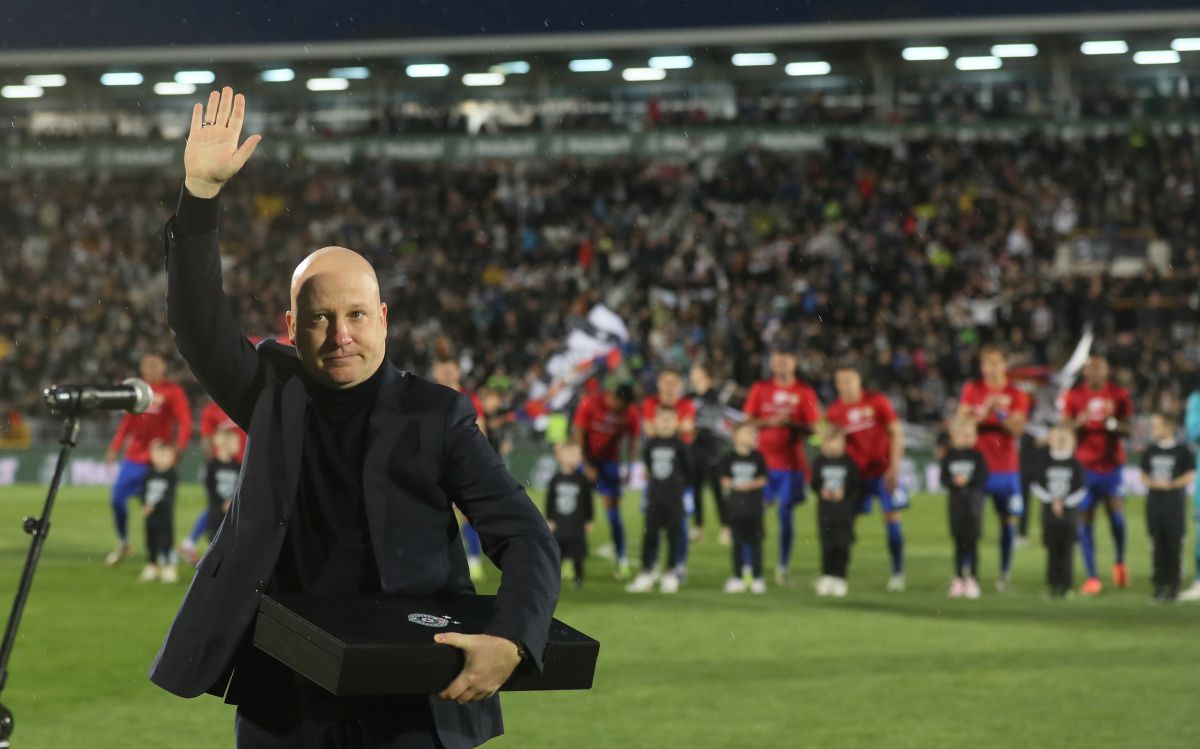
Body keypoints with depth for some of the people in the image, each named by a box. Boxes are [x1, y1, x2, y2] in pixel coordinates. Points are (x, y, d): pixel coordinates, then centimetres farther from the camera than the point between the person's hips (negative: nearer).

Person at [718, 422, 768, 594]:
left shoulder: (757, 457, 3)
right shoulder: (729, 458, 1)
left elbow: (762, 480, 1)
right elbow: (725, 481, 2)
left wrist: (750, 485, -15)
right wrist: (735, 485, -15)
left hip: (754, 507, 0)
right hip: (735, 507, 0)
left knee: (755, 541, 1)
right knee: (737, 543, 5)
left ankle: (757, 578, 5)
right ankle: (738, 578, 12)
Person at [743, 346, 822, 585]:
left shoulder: (805, 393, 3)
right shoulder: (760, 389, 7)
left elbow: (813, 428, 2)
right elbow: (748, 422, 4)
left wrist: (791, 423, -15)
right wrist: (770, 422, -13)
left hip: (792, 462, -1)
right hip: (764, 459, 1)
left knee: (786, 512, -3)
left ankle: (783, 567, 5)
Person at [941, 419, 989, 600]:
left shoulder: (976, 455, -2)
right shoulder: (949, 456, 4)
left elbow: (982, 477, -8)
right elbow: (943, 478, 1)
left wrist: (967, 480, -20)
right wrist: (954, 482, -18)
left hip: (973, 502, -3)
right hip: (955, 501, 3)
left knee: (972, 542, -2)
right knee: (958, 542, 8)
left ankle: (973, 579, 1)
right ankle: (958, 579, 14)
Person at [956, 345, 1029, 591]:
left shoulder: (1016, 395, 4)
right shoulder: (971, 390, 6)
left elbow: (1017, 429, -5)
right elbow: (961, 421, -1)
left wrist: (999, 412, -19)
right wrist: (982, 414, -17)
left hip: (1005, 467, 0)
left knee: (1008, 519, 1)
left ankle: (1005, 573, 9)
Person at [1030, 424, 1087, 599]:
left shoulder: (1074, 464, 0)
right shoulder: (1045, 463, 4)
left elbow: (1081, 490, -1)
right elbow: (1036, 486, 2)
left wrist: (1064, 502, -11)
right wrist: (1051, 500, -9)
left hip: (1069, 512, -1)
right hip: (1049, 512, 1)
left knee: (1066, 550, -3)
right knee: (1052, 550, 2)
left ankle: (1065, 584, 1)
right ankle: (1053, 584, 7)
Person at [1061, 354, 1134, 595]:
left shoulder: (1119, 395, 4)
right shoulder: (1074, 396, 2)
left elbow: (1126, 429, 2)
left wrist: (1113, 423, -19)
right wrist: (1079, 422, -21)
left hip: (1112, 464, 0)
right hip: (1084, 465, 0)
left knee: (1116, 515, -3)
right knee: (1084, 521, -5)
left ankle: (1120, 563, 25)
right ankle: (1092, 577, 1)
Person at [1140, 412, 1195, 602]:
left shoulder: (1182, 451, -4)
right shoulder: (1150, 452, 9)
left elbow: (1190, 475, -4)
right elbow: (1144, 474, 12)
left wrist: (1171, 484, -16)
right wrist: (1153, 482, -8)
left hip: (1175, 500, -4)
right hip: (1154, 500, 4)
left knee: (1174, 544, -2)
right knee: (1158, 545, 4)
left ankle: (1173, 585, 3)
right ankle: (1160, 584, 8)